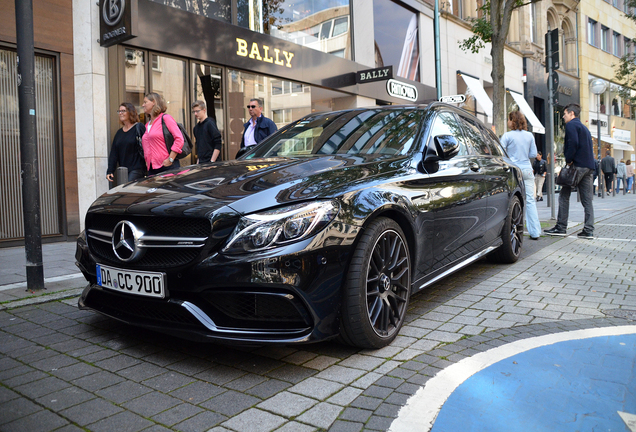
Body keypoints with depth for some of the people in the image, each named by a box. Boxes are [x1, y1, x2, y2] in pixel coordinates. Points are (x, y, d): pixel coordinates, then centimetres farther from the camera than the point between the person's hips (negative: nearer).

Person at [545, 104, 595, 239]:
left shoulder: (571, 125, -3)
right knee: (587, 199, 5)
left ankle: (561, 227, -3)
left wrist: (568, 160, -12)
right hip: (588, 167, 9)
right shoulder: (584, 127, 25)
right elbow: (588, 147, 22)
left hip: (577, 166, -9)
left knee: (564, 195, -3)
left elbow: (573, 143, -18)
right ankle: (589, 230, 4)